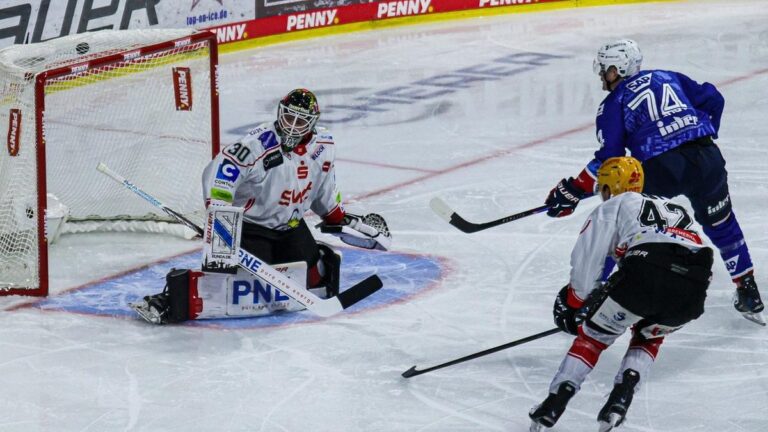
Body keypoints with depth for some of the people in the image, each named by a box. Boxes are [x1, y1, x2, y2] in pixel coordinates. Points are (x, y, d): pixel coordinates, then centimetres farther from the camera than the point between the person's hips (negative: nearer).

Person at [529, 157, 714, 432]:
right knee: (648, 335, 31)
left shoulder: (613, 207, 24)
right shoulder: (674, 209, 41)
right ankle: (621, 397, 10)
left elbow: (587, 259, 15)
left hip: (647, 270, -4)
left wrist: (574, 303, 28)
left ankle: (555, 403, 4)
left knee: (594, 334, 15)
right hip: (693, 289, 4)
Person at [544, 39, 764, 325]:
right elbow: (712, 99, 20)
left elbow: (609, 161, 1)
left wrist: (573, 191, 7)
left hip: (660, 170, -5)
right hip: (706, 158, 5)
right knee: (721, 225, 25)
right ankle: (749, 293, 32)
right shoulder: (667, 77, 23)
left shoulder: (614, 104, 9)